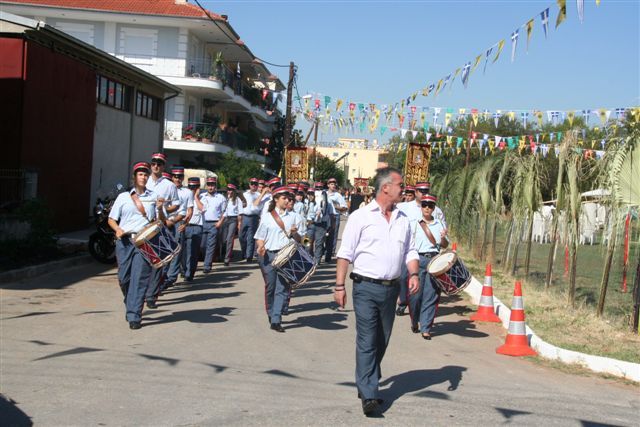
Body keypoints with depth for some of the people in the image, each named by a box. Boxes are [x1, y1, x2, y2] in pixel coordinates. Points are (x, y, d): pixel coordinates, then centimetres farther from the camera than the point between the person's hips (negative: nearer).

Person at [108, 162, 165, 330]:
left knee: (140, 278, -9)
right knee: (123, 277, 3)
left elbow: (162, 222, 11)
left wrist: (160, 209, -9)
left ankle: (134, 316, -8)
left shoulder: (154, 197, 13)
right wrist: (118, 229, -7)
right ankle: (130, 305, 30)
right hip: (124, 240, 1)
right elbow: (111, 219, 13)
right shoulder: (123, 196, 13)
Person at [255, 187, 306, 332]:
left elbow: (299, 239, 14)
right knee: (270, 287, 7)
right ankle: (271, 316, 25)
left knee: (282, 288, -7)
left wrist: (294, 233, -7)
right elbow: (260, 237, 5)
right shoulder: (267, 217, 6)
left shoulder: (293, 217, 11)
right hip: (269, 255, -1)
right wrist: (260, 247, -15)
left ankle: (276, 321, -9)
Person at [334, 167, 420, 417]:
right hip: (366, 287, -5)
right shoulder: (361, 217, -5)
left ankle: (367, 384, 30)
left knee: (381, 342, 14)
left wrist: (414, 274, -2)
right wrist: (339, 286, -10)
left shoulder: (403, 219, 11)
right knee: (367, 342, -7)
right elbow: (345, 253, -6)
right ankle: (369, 395, -5)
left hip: (391, 288, 6)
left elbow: (410, 251, 16)